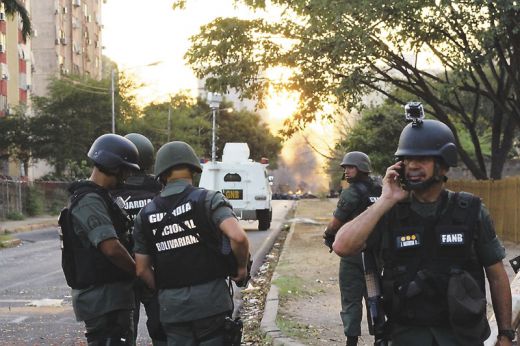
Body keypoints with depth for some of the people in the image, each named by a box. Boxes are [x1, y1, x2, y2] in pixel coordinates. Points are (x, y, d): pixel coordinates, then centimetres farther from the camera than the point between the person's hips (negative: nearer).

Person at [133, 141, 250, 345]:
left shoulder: (146, 215, 6)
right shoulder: (207, 199, -6)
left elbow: (142, 270, 6)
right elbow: (238, 237, -20)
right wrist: (242, 267, -3)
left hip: (171, 304, 3)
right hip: (210, 298, -3)